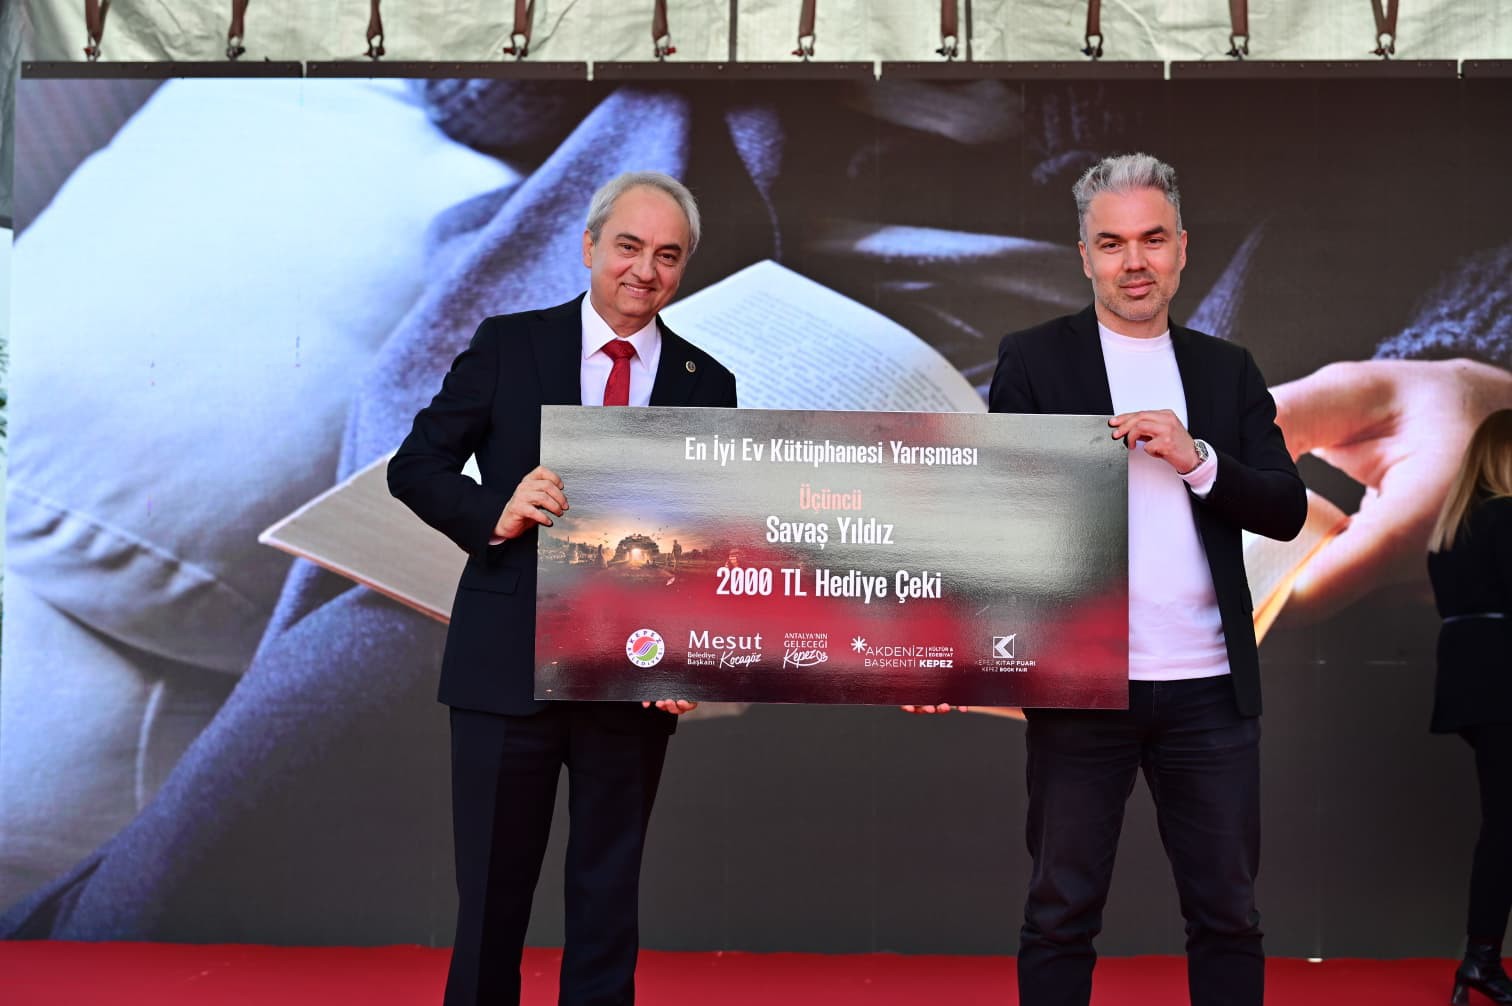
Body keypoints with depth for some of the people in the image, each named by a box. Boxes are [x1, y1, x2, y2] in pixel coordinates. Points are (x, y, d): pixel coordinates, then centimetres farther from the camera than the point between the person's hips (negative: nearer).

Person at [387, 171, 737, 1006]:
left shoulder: (707, 386, 4)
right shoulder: (508, 344, 1)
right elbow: (415, 466, 1)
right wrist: (495, 514, -18)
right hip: (506, 665, -1)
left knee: (609, 896, 13)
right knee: (491, 888, 10)